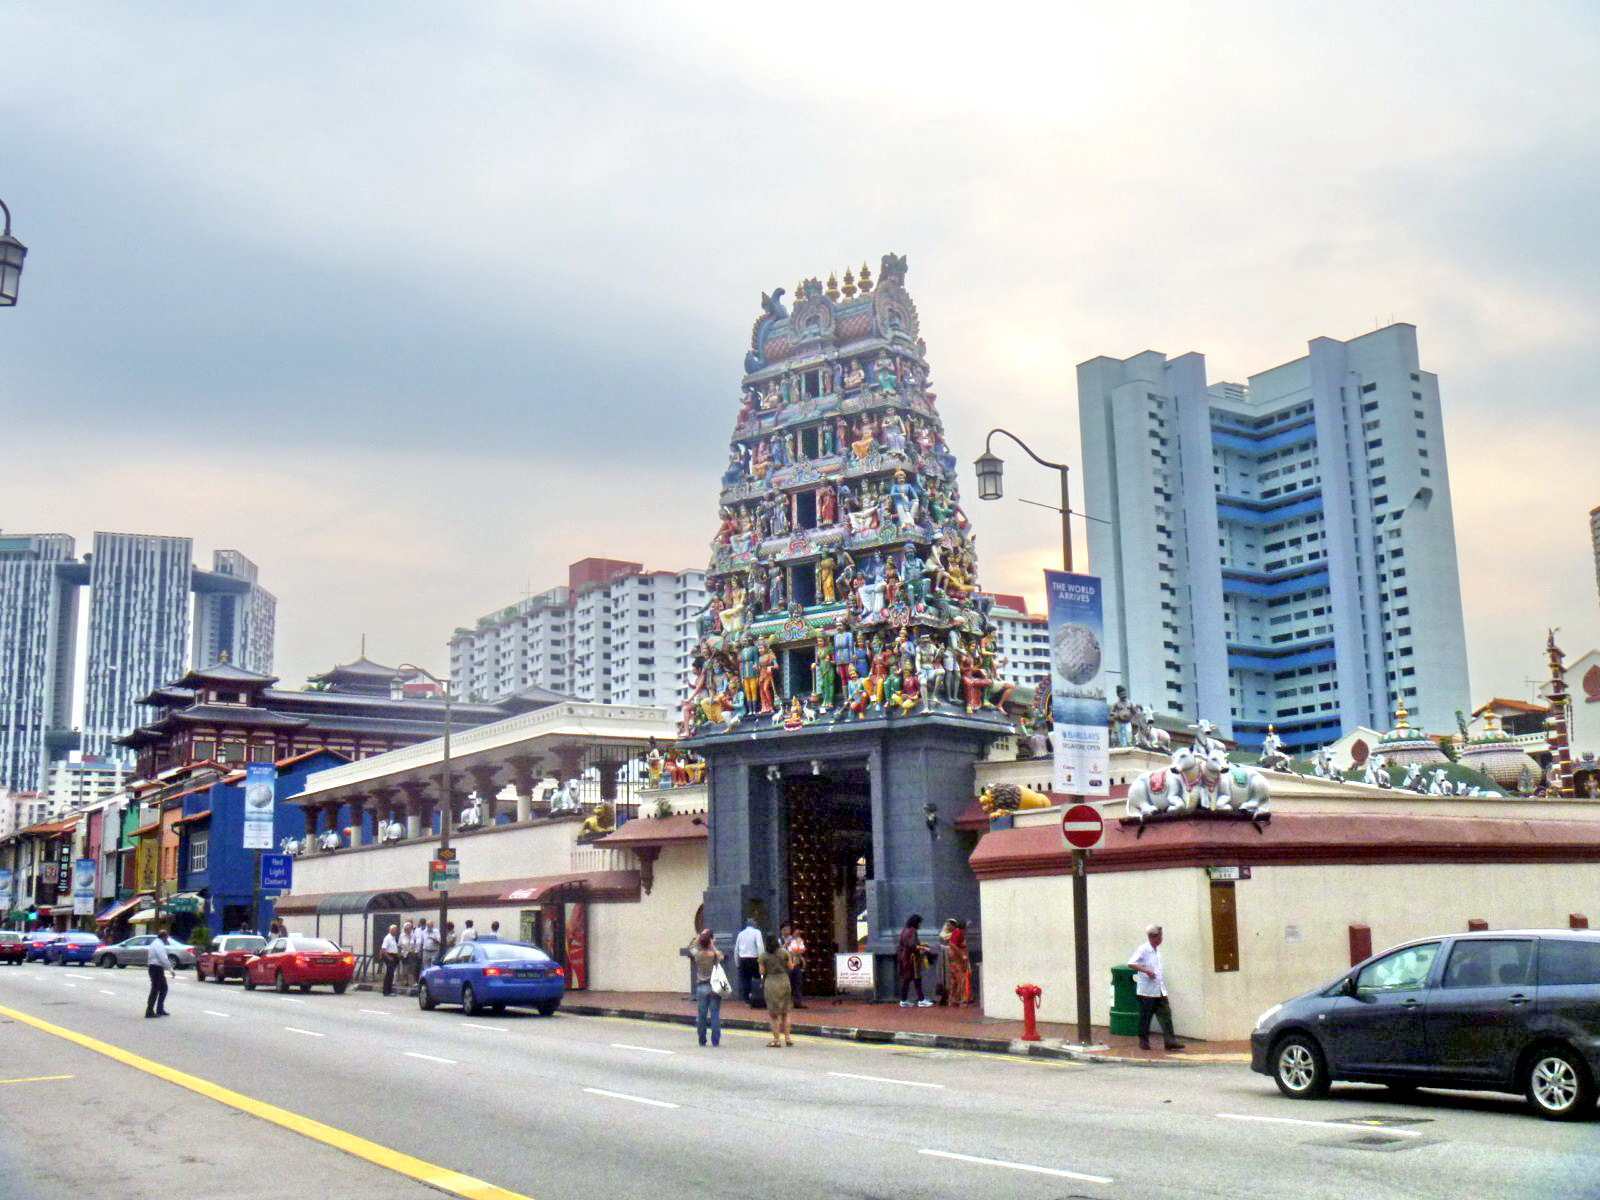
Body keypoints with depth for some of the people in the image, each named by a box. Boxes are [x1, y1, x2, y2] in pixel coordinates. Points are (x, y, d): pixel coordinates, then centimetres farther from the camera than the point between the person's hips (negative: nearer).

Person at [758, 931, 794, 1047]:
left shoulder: (764, 956, -7)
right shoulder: (784, 953, -4)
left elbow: (762, 972, -5)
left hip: (770, 982, -2)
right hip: (784, 981, 2)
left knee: (773, 1013, 6)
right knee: (785, 1012, 15)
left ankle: (776, 1039, 6)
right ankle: (787, 1037, 13)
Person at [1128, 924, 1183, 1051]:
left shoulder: (1157, 950, 12)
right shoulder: (1143, 950, -12)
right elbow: (1131, 963, -20)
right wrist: (1146, 970, -27)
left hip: (1160, 991, 7)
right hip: (1147, 990, -7)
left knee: (1166, 1015, -1)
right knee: (1145, 1017, 3)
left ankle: (1170, 1041, -3)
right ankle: (1143, 1041, 14)